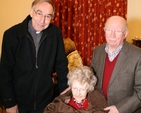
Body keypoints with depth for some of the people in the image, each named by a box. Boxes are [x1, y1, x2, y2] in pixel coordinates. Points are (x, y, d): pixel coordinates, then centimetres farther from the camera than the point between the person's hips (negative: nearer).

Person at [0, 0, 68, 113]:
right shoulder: (12, 34, -14)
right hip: (19, 101, -1)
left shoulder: (55, 33, -9)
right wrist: (10, 102, -7)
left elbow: (61, 64, -1)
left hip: (45, 100, 1)